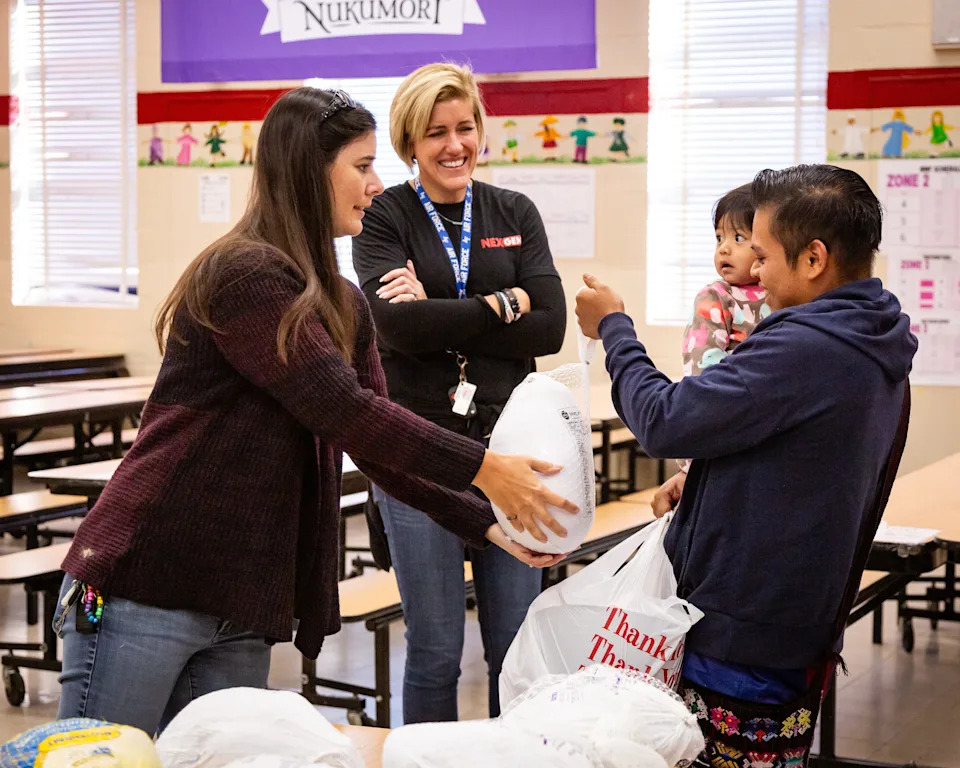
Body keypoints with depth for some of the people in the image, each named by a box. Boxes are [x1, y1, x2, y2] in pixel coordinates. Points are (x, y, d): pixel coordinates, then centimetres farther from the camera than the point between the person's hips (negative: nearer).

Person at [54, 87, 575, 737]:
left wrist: (486, 524, 3)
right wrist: (482, 469, -15)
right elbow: (343, 411, -19)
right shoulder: (241, 274, -14)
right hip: (145, 588, -8)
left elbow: (376, 446, 12)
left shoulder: (344, 307, 13)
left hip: (244, 608, 8)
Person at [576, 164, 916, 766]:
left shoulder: (805, 348, -24)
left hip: (742, 636, -10)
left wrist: (613, 329, -4)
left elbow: (665, 421, -18)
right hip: (804, 632, 10)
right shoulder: (877, 351, 8)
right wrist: (702, 482, 8)